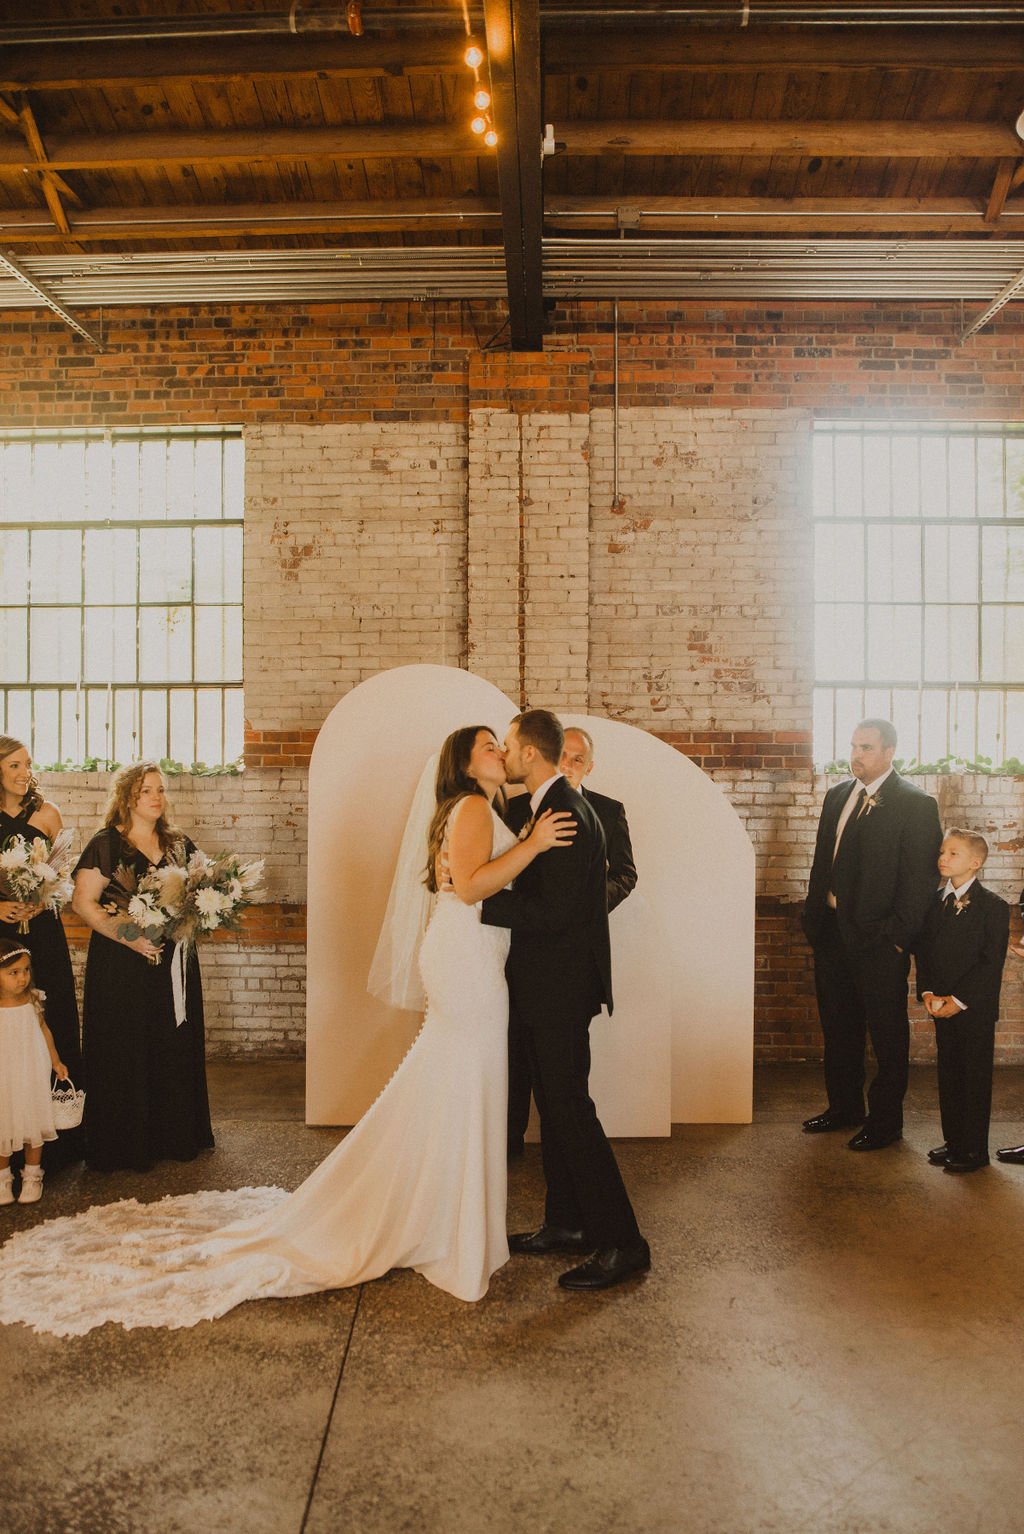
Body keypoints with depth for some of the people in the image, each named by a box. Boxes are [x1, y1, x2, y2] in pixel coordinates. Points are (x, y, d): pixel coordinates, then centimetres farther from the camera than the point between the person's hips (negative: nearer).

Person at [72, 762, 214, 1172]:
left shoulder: (179, 844, 10)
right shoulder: (106, 845, -5)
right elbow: (83, 901, -10)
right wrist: (130, 938, -18)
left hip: (174, 963, 5)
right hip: (121, 965, -5)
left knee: (176, 1050, 9)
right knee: (124, 1055, 1)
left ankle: (176, 1136, 22)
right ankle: (125, 1148, 13)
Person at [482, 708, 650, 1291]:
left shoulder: (565, 813, -20)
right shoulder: (556, 806, 12)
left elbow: (551, 910, -25)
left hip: (562, 985, -11)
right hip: (552, 983, 11)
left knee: (570, 1107, -4)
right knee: (556, 1103, 17)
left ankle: (622, 1242, 6)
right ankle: (568, 1223, 30)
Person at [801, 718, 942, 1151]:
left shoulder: (915, 804, -10)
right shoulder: (837, 796, 11)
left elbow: (920, 878, -12)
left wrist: (898, 934, -15)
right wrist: (814, 917, 9)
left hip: (878, 937, -7)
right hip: (833, 932, 7)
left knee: (887, 1033, 7)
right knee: (838, 1026, 17)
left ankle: (885, 1120, 21)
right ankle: (845, 1107, 33)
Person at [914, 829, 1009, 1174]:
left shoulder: (993, 907, -10)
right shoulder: (935, 901, 7)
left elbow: (992, 962, -14)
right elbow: (923, 949, 9)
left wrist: (960, 1000, -17)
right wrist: (927, 991, -4)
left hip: (975, 1008, -5)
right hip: (943, 1006, 6)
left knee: (975, 1078, 3)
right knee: (948, 1074, 13)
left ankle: (974, 1149, 14)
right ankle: (953, 1140, 26)